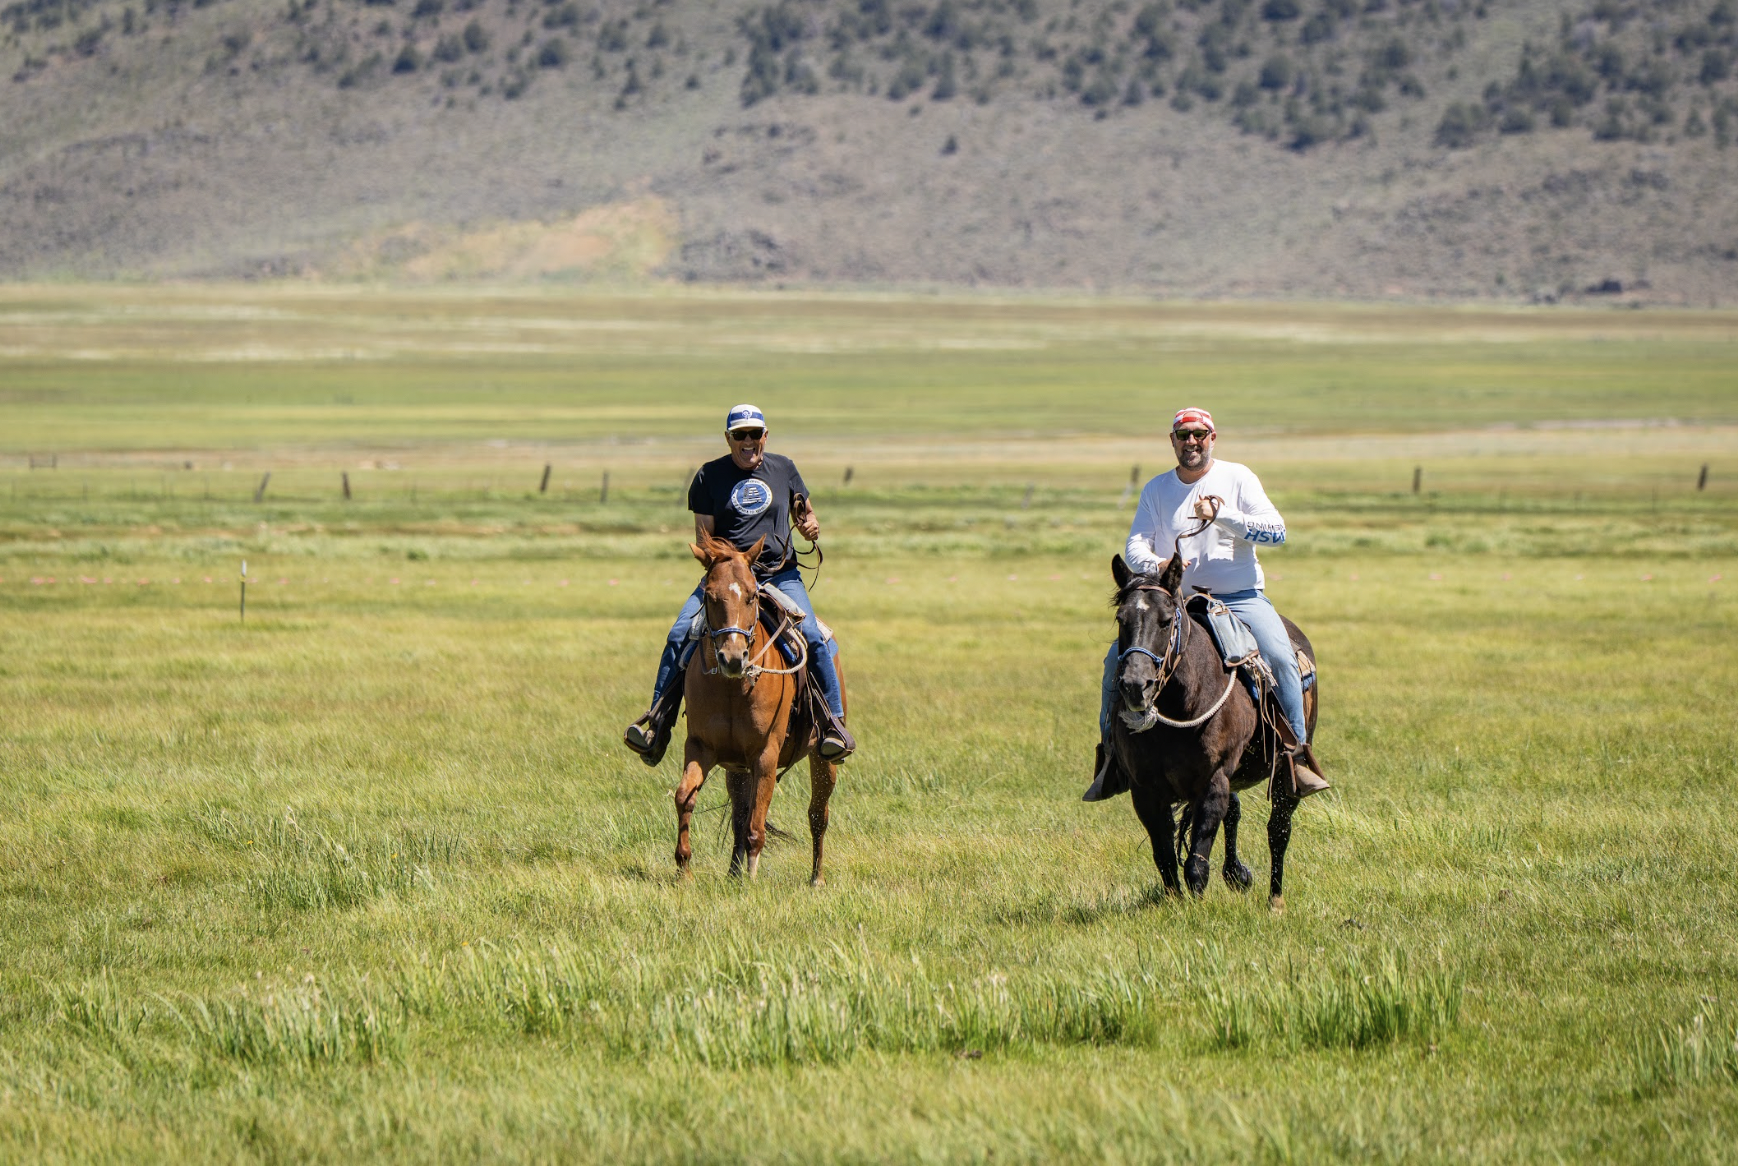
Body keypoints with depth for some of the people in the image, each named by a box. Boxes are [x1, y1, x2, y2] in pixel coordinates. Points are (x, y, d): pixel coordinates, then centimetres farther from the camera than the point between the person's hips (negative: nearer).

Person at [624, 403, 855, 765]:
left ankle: (835, 722, -11)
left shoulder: (784, 469, 10)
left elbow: (805, 512, 22)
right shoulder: (710, 476, 4)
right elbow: (704, 537, 2)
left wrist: (811, 524, -2)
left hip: (780, 576, 0)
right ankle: (657, 724, -12)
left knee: (812, 637, -22)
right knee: (679, 636, -18)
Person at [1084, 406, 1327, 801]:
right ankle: (1111, 756, -1)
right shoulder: (1156, 490, 10)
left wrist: (1220, 515, -17)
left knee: (1279, 656, -29)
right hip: (1174, 601, 2)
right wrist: (1156, 566, -23)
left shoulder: (1238, 478, 3)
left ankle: (1297, 755, -23)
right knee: (1117, 657, -15)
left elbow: (1277, 531, -8)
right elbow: (1134, 547, 1)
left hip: (1240, 598, -2)